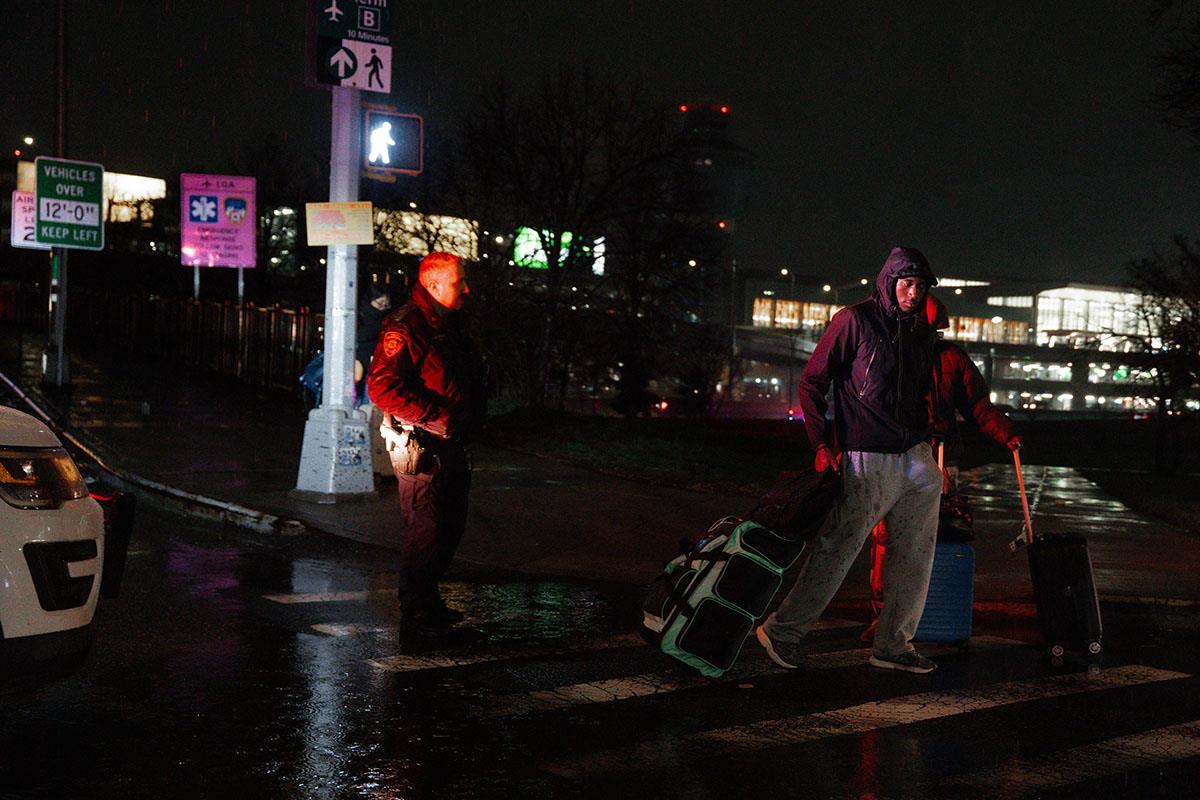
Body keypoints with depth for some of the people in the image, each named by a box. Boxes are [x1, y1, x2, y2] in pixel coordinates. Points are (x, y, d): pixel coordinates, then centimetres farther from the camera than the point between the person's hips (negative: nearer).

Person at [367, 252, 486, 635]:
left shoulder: (453, 325, 16)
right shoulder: (404, 327, -13)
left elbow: (473, 380, 28)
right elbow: (382, 386, -22)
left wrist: (472, 416, 9)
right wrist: (437, 417, -22)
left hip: (452, 443, 9)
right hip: (421, 446, -9)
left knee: (450, 527, 15)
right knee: (425, 531, -6)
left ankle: (429, 599, 29)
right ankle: (414, 612, 5)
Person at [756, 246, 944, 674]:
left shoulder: (919, 330, 13)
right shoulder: (854, 321, -7)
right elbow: (811, 382, -6)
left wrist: (923, 439, 17)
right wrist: (822, 443, -11)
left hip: (916, 457, 7)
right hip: (867, 458, -7)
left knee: (915, 554, 8)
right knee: (837, 549, -5)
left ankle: (893, 644, 18)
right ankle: (783, 630, 7)